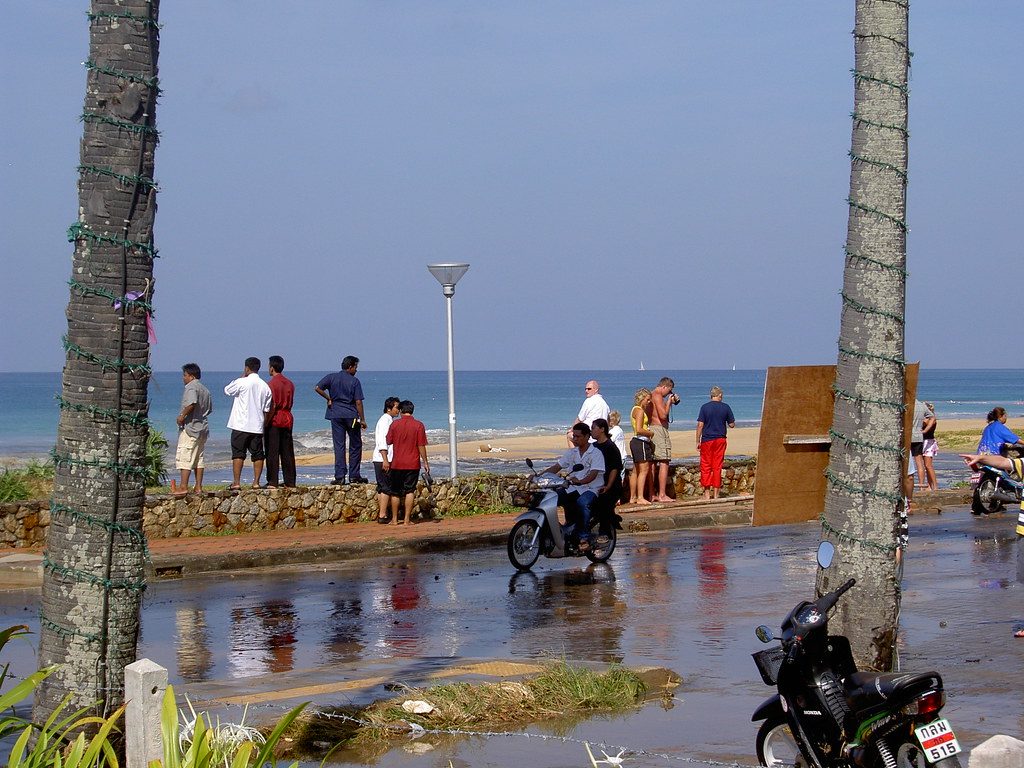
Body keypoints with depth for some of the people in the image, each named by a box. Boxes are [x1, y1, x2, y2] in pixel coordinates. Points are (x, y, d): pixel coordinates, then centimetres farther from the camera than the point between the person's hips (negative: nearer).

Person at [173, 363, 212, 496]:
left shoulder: (191, 387, -11)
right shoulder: (205, 389, 17)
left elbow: (192, 403, -28)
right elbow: (210, 409, 20)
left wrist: (182, 415, -19)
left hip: (190, 427, -9)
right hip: (203, 427, 9)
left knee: (184, 457, -8)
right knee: (198, 458, 11)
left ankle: (183, 487, -12)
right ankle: (198, 487, 11)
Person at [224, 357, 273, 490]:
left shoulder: (242, 382, -9)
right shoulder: (265, 386, 6)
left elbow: (227, 390, 9)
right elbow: (266, 410, 10)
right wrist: (264, 426, 17)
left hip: (241, 425, -4)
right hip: (257, 427, 4)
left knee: (238, 454, -1)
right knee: (257, 454, 9)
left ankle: (236, 483, -4)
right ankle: (256, 482, 7)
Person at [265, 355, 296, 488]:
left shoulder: (271, 384, -11)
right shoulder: (289, 384, 9)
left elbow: (272, 406, -16)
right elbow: (290, 403, 12)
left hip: (275, 420, -6)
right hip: (287, 419, 6)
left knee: (272, 453, -4)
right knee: (287, 453, 8)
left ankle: (272, 482, -7)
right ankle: (290, 482, 8)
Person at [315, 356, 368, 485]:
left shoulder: (331, 377, 4)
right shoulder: (354, 381, -4)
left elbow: (317, 388, -7)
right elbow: (358, 402, -7)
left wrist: (329, 399, 5)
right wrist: (362, 419, -1)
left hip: (336, 415, 2)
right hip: (351, 415, -2)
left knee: (339, 446, 3)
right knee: (355, 446, 10)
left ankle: (340, 477, -3)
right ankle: (354, 475, 11)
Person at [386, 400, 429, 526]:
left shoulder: (394, 424, -1)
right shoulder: (418, 425, -5)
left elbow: (388, 443, 5)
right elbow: (421, 446, -6)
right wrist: (425, 462, 1)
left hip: (397, 463, 1)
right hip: (413, 464, -1)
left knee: (395, 492, 10)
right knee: (410, 491, 1)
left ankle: (394, 519, 13)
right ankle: (407, 519, -3)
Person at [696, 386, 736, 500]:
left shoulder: (705, 407, -4)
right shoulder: (725, 407, -1)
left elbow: (700, 425, -7)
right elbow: (732, 424, 3)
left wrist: (698, 441, -1)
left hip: (707, 440, -1)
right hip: (720, 439, 1)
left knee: (706, 467, 4)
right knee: (717, 467, 6)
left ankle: (707, 494, 1)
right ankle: (715, 493, 7)